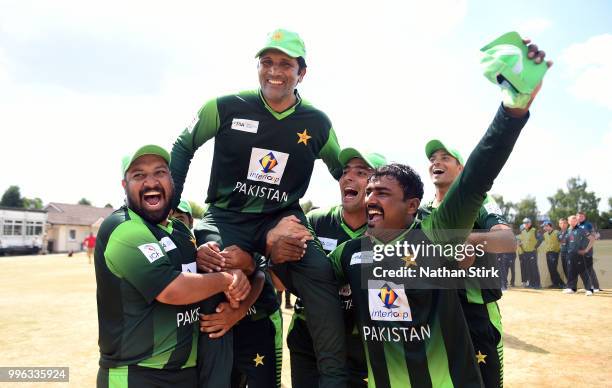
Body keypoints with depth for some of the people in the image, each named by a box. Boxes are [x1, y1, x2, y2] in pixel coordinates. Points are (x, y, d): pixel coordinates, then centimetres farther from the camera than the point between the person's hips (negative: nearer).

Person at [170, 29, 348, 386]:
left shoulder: (317, 124, 2)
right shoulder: (226, 108, -5)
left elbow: (344, 171, 18)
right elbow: (184, 146, 9)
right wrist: (171, 199, 3)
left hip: (282, 218, 1)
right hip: (226, 217, 0)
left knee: (321, 276, -23)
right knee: (214, 290, -19)